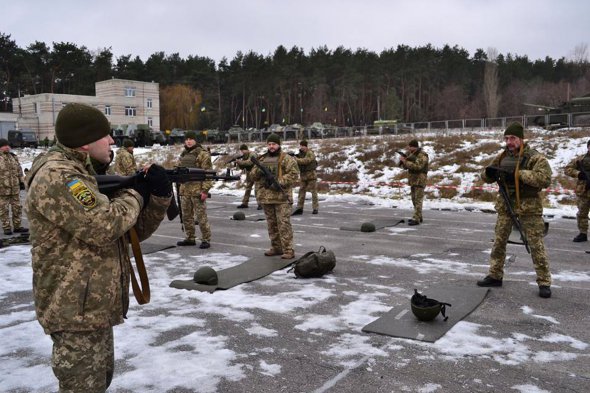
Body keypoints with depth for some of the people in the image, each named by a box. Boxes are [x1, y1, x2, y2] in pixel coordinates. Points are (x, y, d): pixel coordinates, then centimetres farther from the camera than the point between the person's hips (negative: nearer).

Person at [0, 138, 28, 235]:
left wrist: (21, 181, 15)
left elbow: (19, 170, 18)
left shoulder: (13, 157, 11)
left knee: (17, 208, 11)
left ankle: (17, 226, 21)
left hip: (15, 188, 6)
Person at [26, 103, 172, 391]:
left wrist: (159, 195, -5)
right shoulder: (55, 176, -18)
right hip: (77, 310, -10)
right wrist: (136, 194, -12)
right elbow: (103, 227, -29)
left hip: (95, 307, 10)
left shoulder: (89, 176, 13)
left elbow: (135, 230, 12)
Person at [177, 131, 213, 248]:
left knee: (201, 216, -5)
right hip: (185, 190, 8)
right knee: (186, 216, 13)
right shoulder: (183, 154, 16)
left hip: (197, 190, -7)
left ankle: (206, 240, 2)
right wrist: (179, 189, 18)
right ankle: (189, 238, 24)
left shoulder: (203, 154, -7)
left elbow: (207, 173, -12)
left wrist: (205, 190, -18)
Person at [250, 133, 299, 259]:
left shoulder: (287, 159, -2)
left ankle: (288, 250, -5)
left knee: (284, 224, -8)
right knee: (272, 224, 13)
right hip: (266, 196, 6)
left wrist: (280, 182, -20)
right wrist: (259, 171, -9)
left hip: (281, 196, -6)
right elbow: (253, 175, 14)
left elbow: (294, 174, -10)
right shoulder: (262, 159, 16)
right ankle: (276, 247, 24)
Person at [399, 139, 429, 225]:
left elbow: (417, 166, -28)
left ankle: (416, 219, -12)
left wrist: (405, 161, -26)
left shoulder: (422, 155, -15)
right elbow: (405, 166, 13)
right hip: (412, 179, 9)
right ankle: (419, 217, 23)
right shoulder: (410, 154, 11)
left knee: (418, 200, -10)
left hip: (419, 180, -9)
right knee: (414, 199, 13)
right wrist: (402, 161, -9)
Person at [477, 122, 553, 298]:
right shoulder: (501, 157, 6)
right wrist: (489, 172, -13)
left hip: (528, 205, -5)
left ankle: (544, 282, 9)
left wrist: (518, 174, -26)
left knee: (536, 245, 0)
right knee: (499, 242, 11)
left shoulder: (535, 157, -11)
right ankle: (495, 276, 24)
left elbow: (545, 179, -24)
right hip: (506, 204, 6)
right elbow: (486, 177, 12)